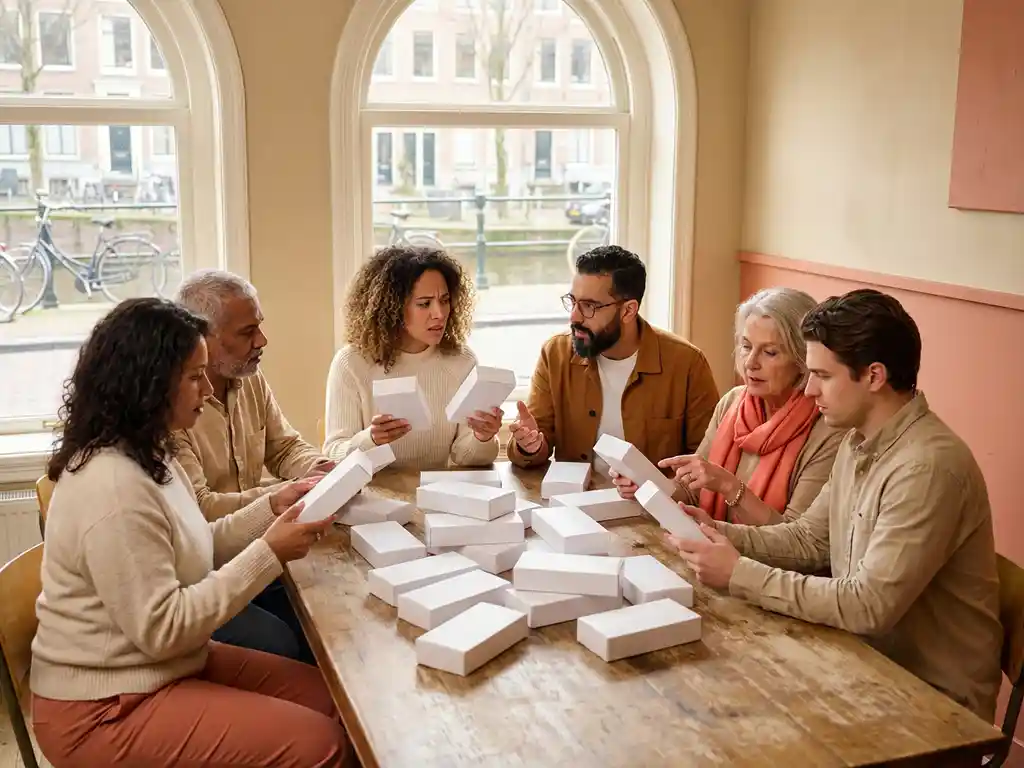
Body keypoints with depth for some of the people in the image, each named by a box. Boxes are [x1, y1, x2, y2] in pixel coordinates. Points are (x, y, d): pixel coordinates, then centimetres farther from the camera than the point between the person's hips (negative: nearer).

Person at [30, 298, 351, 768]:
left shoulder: (147, 455, 6)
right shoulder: (113, 488, -27)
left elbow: (192, 551, 12)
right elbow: (162, 629, -26)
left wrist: (271, 508, 0)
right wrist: (269, 553, -25)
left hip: (164, 666, 10)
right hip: (106, 708, -10)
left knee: (329, 697, 8)